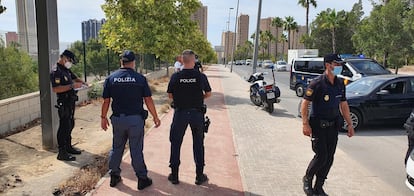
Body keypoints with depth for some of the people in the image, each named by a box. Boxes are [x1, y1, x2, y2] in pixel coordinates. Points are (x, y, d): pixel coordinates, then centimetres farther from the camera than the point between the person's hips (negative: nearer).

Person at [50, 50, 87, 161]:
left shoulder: (67, 70, 13)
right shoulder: (56, 72, -17)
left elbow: (74, 78, 29)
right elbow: (55, 89, -27)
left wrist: (83, 83, 8)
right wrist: (72, 86, -27)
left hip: (70, 103, 10)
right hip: (64, 104, -10)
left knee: (70, 125, 18)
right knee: (64, 127, -5)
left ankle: (68, 147, 31)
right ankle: (62, 153, 2)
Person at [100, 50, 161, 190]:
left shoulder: (111, 78, 0)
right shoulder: (140, 78, -7)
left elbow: (106, 101, 2)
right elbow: (148, 100, -6)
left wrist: (103, 117, 15)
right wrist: (155, 116, 4)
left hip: (117, 119, 3)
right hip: (135, 119, -2)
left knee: (116, 148, 18)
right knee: (136, 150, 6)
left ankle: (114, 176, 28)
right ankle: (142, 179, 14)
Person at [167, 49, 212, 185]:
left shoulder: (175, 77, -7)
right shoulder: (201, 76, -8)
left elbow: (170, 95, 2)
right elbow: (208, 94, 4)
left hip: (180, 113, 0)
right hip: (197, 113, 0)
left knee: (176, 143, 13)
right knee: (198, 144, 12)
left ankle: (174, 175, 20)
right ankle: (199, 176, 20)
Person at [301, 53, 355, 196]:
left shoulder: (340, 84, 7)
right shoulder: (317, 83, -13)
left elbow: (343, 105, 15)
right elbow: (305, 103, -13)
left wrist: (349, 124, 12)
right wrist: (305, 124, -19)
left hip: (333, 125, 6)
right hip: (318, 125, -6)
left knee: (329, 158, 7)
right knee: (321, 156, -8)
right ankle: (307, 179, 19)